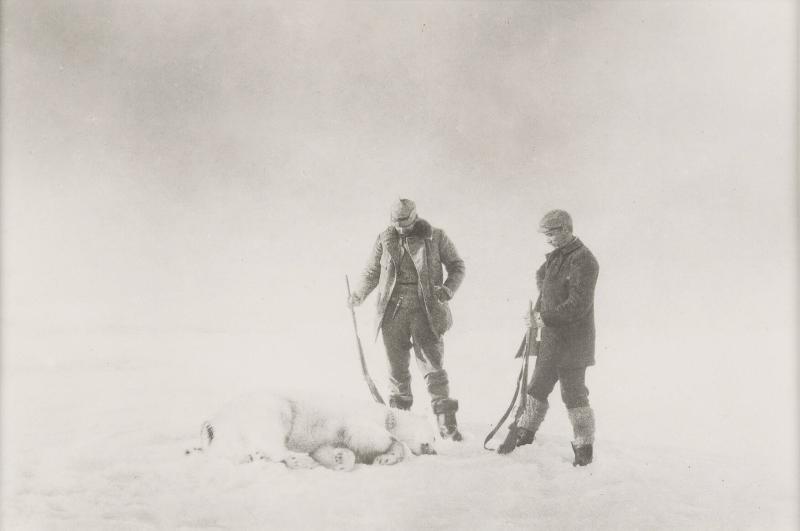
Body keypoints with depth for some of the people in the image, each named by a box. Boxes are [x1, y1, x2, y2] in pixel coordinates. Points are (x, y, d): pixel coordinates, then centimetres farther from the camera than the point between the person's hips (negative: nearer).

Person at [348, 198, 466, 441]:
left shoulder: (436, 237, 3)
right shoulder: (385, 240, 9)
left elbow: (457, 266, 8)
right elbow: (371, 272, 19)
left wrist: (448, 289, -10)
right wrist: (359, 294, 3)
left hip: (426, 311, -2)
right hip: (393, 311, 2)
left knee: (433, 365, -7)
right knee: (397, 367, 5)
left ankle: (447, 423, -6)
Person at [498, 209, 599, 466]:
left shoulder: (583, 261, -18)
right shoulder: (557, 256, 10)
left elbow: (578, 305, -23)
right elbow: (541, 275, 28)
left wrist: (543, 319, -20)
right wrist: (539, 308, 13)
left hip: (572, 341, -9)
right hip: (552, 338, 9)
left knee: (574, 395, -1)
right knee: (538, 387, 16)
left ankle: (584, 449, 11)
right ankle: (524, 435, 29)